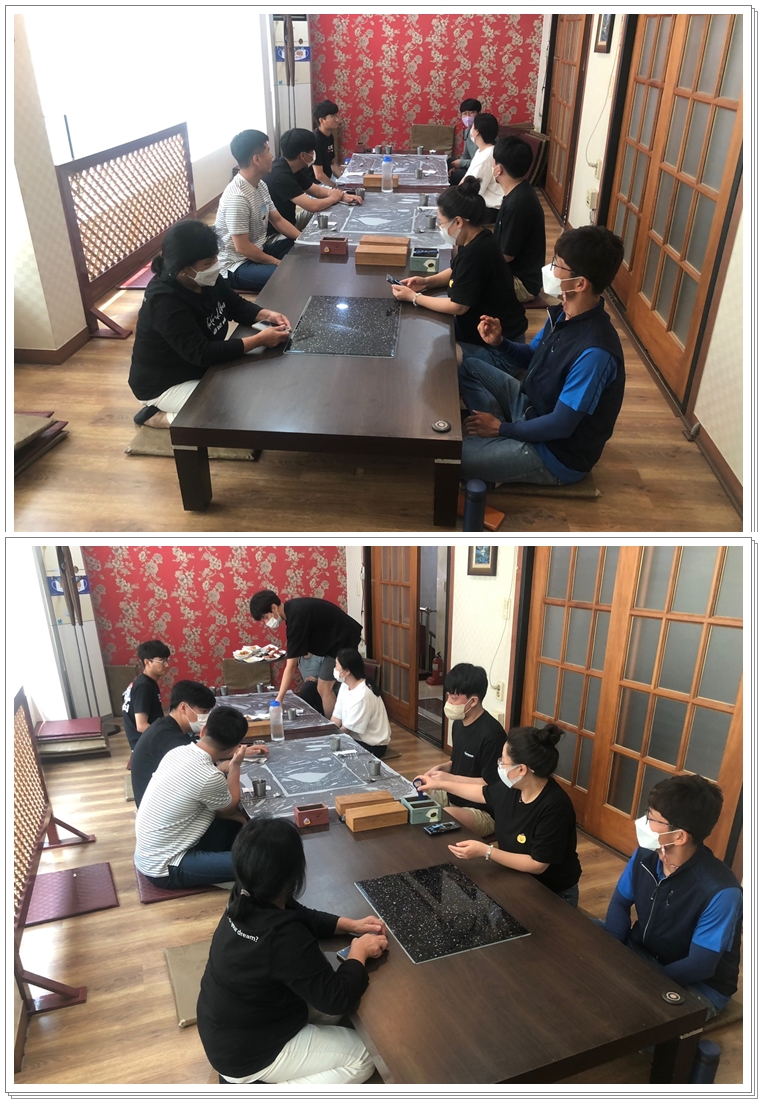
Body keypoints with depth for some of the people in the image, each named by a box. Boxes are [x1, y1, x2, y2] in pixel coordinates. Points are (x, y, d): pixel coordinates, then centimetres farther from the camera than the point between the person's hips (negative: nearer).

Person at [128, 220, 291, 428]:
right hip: (165, 384, -9)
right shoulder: (165, 302, -32)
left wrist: (267, 315, -16)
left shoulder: (205, 279, -8)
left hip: (199, 368, 9)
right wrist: (259, 340, -37)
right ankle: (160, 416, -2)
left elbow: (237, 305, 6)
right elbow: (201, 353, -35)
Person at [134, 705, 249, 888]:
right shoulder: (209, 778, -28)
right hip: (164, 869, -9)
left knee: (233, 822, 14)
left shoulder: (177, 752, -6)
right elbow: (230, 807, -6)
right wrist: (235, 766, 0)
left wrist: (224, 768, 11)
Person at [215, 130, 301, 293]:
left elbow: (278, 220, 12)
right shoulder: (237, 198, -26)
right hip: (237, 265, -10)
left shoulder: (260, 185, 3)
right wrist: (279, 263, -18)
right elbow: (242, 248, -25)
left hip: (258, 250, 10)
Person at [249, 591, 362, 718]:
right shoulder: (291, 608, 0)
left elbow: (291, 666, -29)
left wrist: (278, 700, -28)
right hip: (337, 639, 10)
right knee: (325, 688, 12)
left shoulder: (296, 616, -28)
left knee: (324, 689, -8)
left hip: (343, 640, -10)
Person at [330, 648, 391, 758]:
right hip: (356, 738, 8)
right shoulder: (345, 686, -1)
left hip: (372, 746, -8)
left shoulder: (362, 696, -28)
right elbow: (336, 719, 0)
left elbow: (348, 729, -20)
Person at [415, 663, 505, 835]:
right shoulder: (459, 722, 3)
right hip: (454, 797, 9)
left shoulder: (491, 733, -25)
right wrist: (442, 768, -1)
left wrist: (448, 778, -20)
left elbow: (491, 784, -22)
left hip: (484, 811, -9)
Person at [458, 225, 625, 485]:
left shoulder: (594, 352, -32)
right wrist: (499, 343, -9)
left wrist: (502, 428, -16)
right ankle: (494, 440, 1)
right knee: (467, 364, 10)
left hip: (557, 453, -9)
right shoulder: (563, 314, -4)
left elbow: (561, 425, -27)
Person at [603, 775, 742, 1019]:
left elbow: (699, 967, -25)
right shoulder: (645, 856, -12)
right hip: (641, 955, 6)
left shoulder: (720, 892, -31)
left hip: (699, 986, -6)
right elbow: (620, 904, 2)